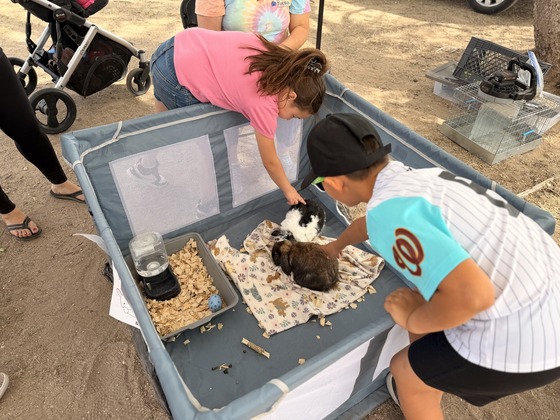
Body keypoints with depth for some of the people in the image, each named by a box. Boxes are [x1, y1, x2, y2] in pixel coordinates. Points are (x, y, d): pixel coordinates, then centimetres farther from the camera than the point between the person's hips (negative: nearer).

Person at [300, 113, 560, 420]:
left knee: (405, 370, 14)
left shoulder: (389, 209, -23)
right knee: (422, 307, 26)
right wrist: (335, 246, 47)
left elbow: (472, 295, -32)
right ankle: (424, 394, 50)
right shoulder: (412, 176, 5)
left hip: (524, 340, -8)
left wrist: (412, 319, -10)